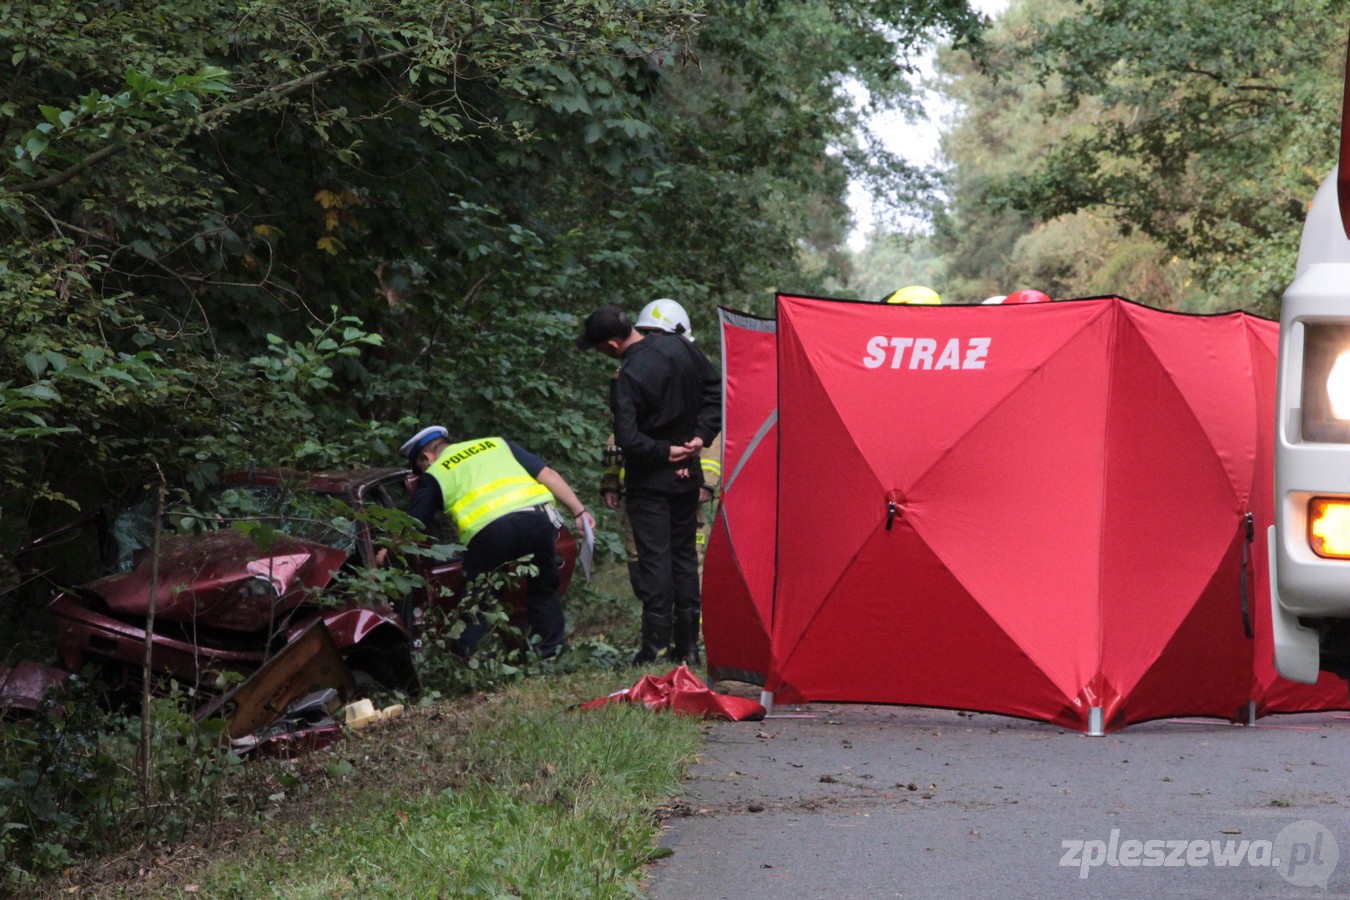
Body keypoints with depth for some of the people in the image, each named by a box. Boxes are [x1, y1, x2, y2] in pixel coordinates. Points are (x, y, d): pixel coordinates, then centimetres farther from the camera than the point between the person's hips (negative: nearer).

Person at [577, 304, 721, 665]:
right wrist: (701, 436, 2)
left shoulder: (627, 378, -23)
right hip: (688, 473, 7)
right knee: (685, 554, 13)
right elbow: (716, 389, 7)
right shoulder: (681, 347, -2)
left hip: (650, 480, -7)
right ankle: (688, 644, 16)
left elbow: (628, 439, -26)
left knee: (654, 558, -2)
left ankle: (655, 645, -3)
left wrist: (664, 452, -11)